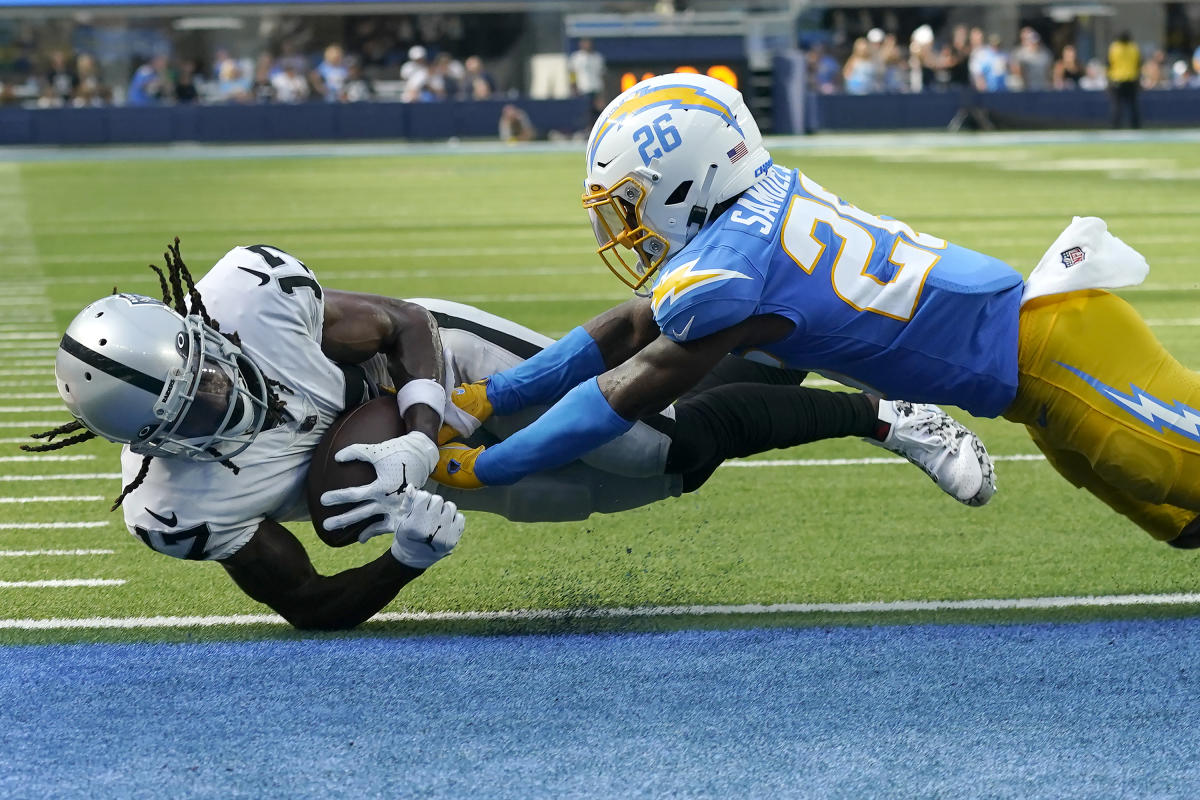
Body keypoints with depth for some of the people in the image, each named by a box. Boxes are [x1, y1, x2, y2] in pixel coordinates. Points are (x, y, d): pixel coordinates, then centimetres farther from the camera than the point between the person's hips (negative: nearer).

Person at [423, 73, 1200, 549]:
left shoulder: (728, 272, -24)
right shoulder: (765, 199, 2)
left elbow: (619, 399, -16)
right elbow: (630, 329, 9)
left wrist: (484, 467, -9)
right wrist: (490, 395, 7)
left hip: (1041, 349, -8)